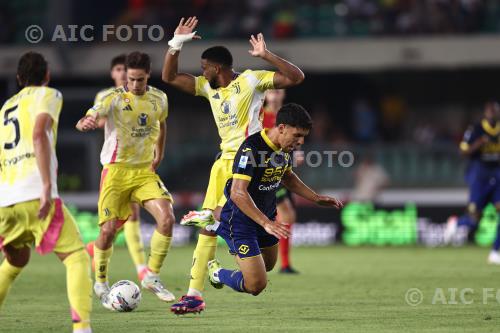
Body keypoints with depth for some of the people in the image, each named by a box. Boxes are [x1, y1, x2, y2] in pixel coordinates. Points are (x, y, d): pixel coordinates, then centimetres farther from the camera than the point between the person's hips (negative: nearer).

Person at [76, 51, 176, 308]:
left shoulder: (159, 99, 4)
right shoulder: (115, 99, -11)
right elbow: (88, 118, -25)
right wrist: (86, 123, -49)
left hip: (145, 171, 4)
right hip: (116, 171, -4)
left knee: (167, 219, -16)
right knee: (108, 229, -9)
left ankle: (152, 277, 1)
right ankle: (101, 283, 16)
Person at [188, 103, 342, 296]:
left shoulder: (286, 147, -3)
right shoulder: (251, 148, -30)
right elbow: (237, 193, -37)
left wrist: (317, 199, 13)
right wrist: (266, 223, -43)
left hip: (266, 214, 9)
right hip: (241, 216, -9)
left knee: (268, 265, 29)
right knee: (256, 285, -15)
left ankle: (218, 227, 41)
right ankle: (217, 272, 16)